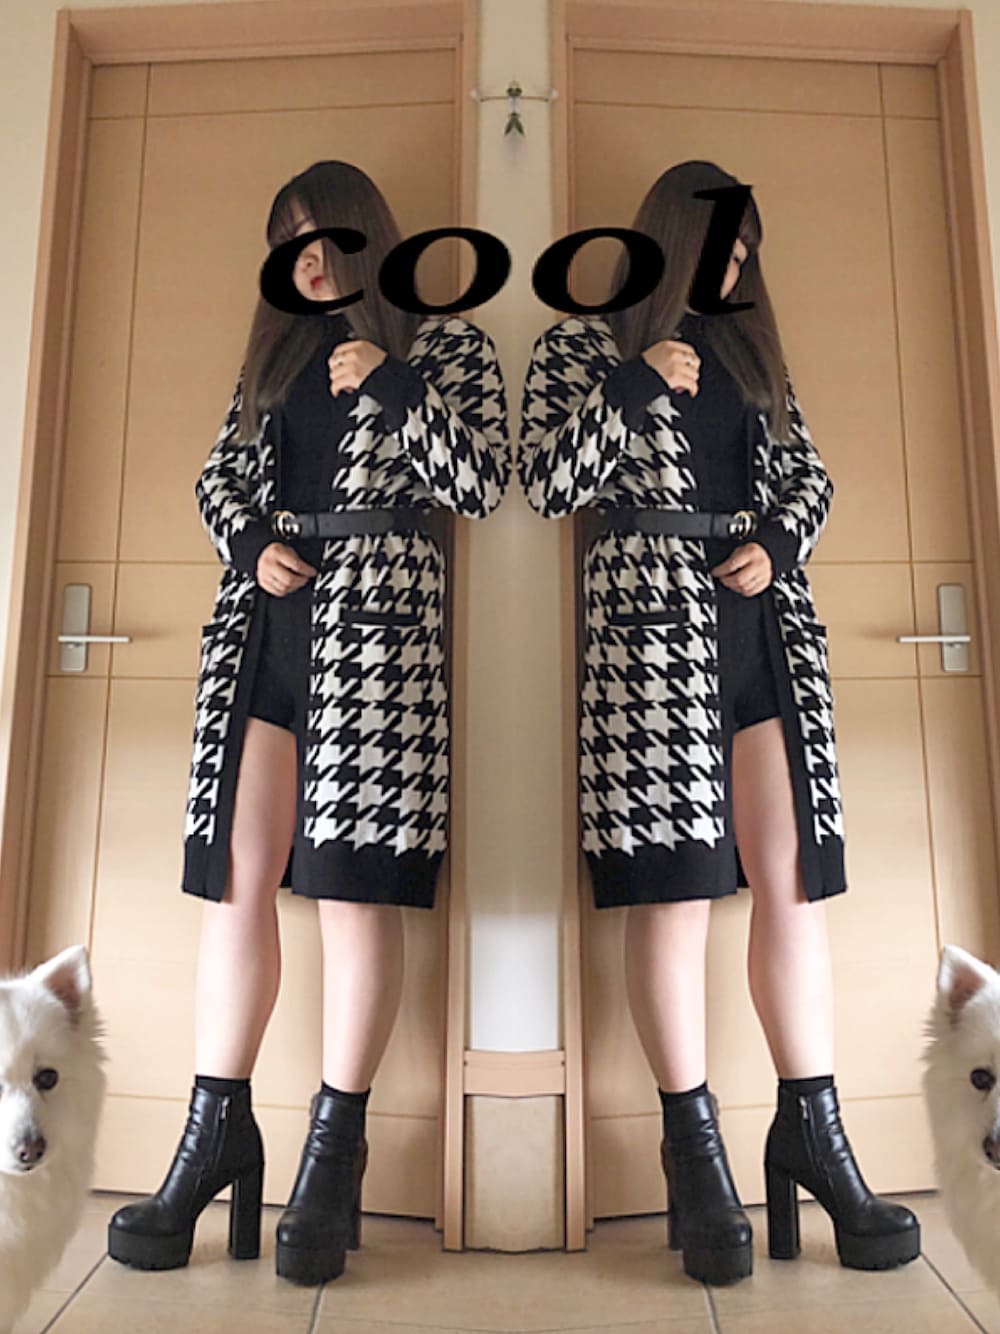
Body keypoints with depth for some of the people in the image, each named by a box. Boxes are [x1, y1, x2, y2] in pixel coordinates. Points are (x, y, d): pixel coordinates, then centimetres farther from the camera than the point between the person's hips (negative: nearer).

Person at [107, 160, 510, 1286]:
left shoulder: (448, 344, 12)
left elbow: (481, 487, 1)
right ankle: (218, 1133, 12)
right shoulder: (277, 351, 25)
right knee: (234, 876, 1)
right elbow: (218, 477, 21)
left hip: (376, 616, -4)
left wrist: (392, 385, -6)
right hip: (261, 618, 5)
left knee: (352, 879, -7)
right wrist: (254, 545, 1)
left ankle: (335, 1146, 6)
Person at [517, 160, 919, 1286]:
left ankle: (812, 1129, 12)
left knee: (794, 874, 0)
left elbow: (808, 472, 20)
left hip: (765, 616, 5)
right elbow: (546, 486, -1)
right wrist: (637, 385, -5)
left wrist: (774, 542, 1)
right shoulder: (576, 347, 11)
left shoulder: (747, 348, 24)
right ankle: (692, 1140, 8)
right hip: (650, 617, -4)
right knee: (674, 880, -5)